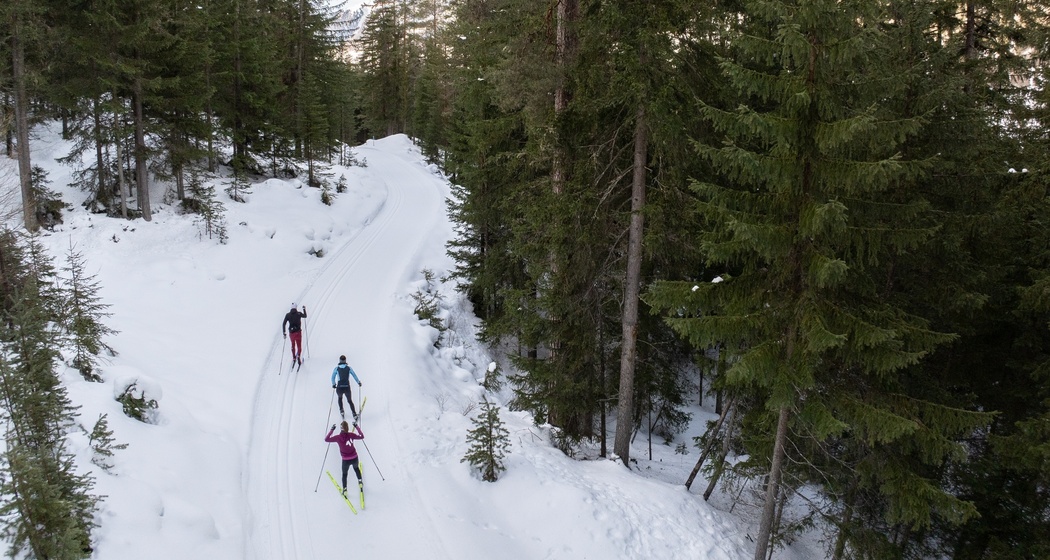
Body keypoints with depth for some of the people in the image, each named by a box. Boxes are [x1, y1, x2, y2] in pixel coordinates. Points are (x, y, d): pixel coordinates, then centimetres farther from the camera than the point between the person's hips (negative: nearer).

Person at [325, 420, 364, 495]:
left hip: (345, 460, -1)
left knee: (344, 474, 26)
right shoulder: (351, 435, -15)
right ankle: (360, 482, 41)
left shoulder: (337, 437, -15)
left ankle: (344, 489, 29)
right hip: (354, 458, 1)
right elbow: (362, 436, -3)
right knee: (356, 468, 35)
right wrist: (357, 427, 2)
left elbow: (326, 439, -3)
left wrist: (331, 430, 2)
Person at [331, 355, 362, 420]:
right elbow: (354, 376, 7)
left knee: (340, 398, 34)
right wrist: (359, 382, 24)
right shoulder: (349, 368, 2)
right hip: (347, 388, 0)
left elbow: (333, 377, 4)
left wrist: (333, 384, 23)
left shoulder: (336, 368, 0)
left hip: (339, 388, 0)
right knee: (350, 401, 21)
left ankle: (341, 411, 26)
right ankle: (354, 414, 10)